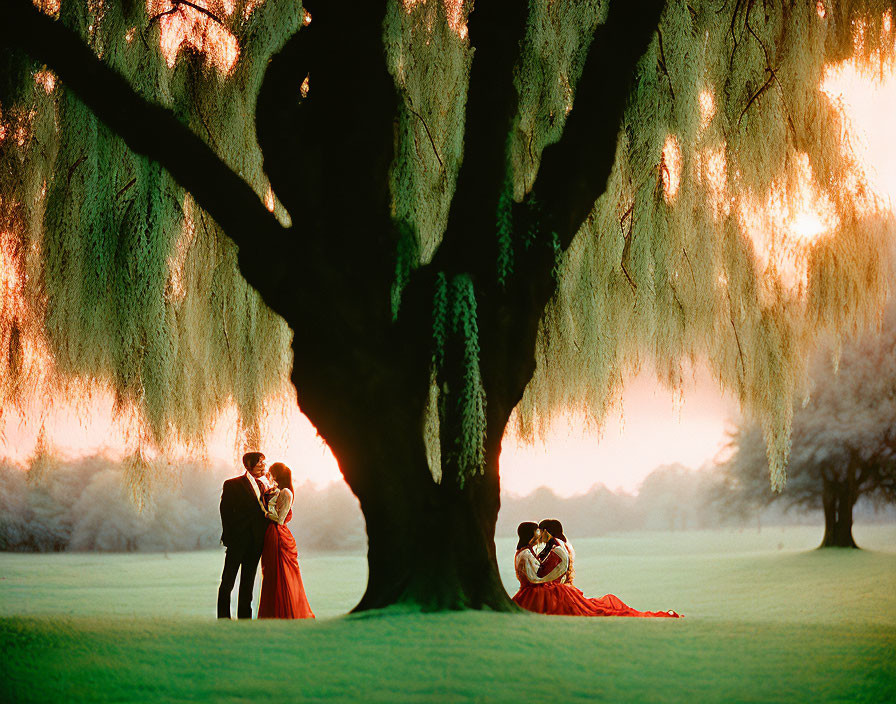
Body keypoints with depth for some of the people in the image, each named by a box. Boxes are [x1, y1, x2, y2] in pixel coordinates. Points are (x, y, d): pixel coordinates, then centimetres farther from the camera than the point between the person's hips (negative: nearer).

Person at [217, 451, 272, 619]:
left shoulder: (264, 486, 14)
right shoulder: (232, 485, -2)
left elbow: (265, 510, 15)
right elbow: (226, 512, -5)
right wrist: (229, 537, -10)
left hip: (256, 542, 5)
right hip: (238, 540, -5)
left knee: (248, 582, 10)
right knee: (227, 582, -1)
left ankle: (244, 617, 15)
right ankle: (224, 617, 4)